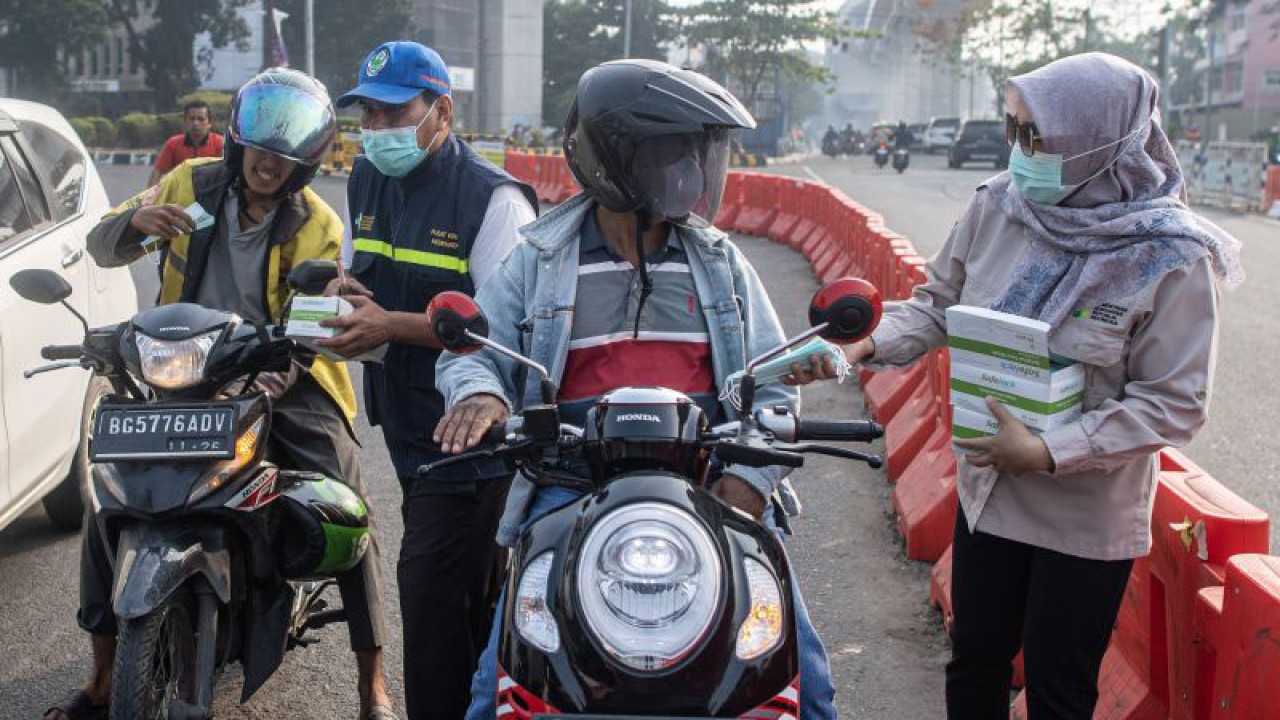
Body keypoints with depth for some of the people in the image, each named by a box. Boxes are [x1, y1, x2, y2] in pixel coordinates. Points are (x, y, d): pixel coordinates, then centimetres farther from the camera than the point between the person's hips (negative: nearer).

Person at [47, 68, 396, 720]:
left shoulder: (318, 227, -3)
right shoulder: (192, 183, 3)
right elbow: (102, 248, 5)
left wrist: (273, 373, -34)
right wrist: (137, 219, -19)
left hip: (282, 379, -2)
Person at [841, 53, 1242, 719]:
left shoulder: (1173, 258, -20)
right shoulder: (998, 205, -8)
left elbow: (1174, 404, -18)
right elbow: (937, 304, 4)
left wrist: (1048, 452, -23)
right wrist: (869, 344, -14)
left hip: (1086, 516, -4)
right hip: (986, 489, 4)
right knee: (974, 664, 20)